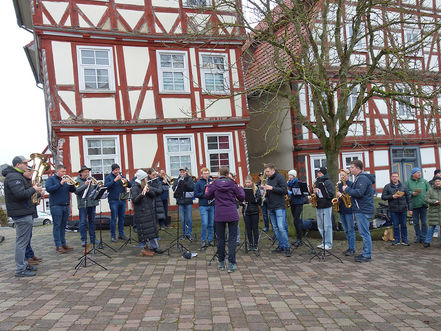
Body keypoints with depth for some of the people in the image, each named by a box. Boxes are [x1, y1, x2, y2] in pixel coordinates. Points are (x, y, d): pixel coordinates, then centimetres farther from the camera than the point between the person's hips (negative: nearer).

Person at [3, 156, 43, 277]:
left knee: (23, 240, 17)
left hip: (24, 212, 11)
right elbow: (20, 194, -27)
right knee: (21, 242, -5)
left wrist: (33, 188, 7)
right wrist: (33, 189, -14)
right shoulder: (13, 177, -16)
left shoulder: (18, 176, 18)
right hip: (21, 214, -11)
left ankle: (23, 264, 28)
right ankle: (20, 270, 1)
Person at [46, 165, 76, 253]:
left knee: (63, 226, 9)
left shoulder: (65, 180, 17)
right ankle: (58, 246, -3)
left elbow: (73, 190, 13)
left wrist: (71, 184, -7)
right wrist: (60, 183, -19)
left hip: (65, 206, 6)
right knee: (57, 226, -4)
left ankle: (63, 244, 14)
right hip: (56, 206, -6)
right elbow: (48, 189, -16)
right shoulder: (51, 179, 1)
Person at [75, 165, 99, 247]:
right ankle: (83, 240, 5)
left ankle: (93, 238, 18)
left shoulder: (91, 179, 12)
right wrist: (84, 185, -22)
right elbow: (76, 191, -14)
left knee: (92, 221, 10)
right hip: (83, 204, -4)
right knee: (83, 222, -3)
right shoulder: (77, 180, -1)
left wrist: (97, 185, -9)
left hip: (92, 203, 4)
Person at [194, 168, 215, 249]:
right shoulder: (199, 183, 1)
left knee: (211, 224, 8)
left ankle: (210, 240, 19)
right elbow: (196, 194, -3)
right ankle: (203, 241, 4)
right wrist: (204, 195, -14)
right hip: (203, 206, -3)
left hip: (212, 205, 3)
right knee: (204, 224, -8)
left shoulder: (212, 181, 8)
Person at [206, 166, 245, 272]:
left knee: (220, 238, 11)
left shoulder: (214, 184, -1)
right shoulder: (233, 184, -2)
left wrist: (209, 186, 26)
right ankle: (231, 264, -2)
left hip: (219, 215, 1)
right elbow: (242, 198, 2)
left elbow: (208, 196, 12)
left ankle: (221, 262, 19)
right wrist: (240, 188, 17)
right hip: (232, 215, -1)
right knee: (232, 238, 3)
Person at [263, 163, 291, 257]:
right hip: (271, 207, 8)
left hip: (279, 207, -8)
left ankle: (287, 247, -4)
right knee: (275, 228, 10)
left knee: (281, 227, -12)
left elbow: (284, 191, -16)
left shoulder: (280, 177, -7)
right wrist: (266, 191, 2)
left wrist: (272, 188, -20)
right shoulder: (269, 179, 16)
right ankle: (281, 246, 18)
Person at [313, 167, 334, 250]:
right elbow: (315, 191, 22)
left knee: (327, 226, -3)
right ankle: (324, 242, 23)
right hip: (318, 206, 8)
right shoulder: (317, 182, 14)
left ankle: (328, 244, 4)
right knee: (320, 226, 12)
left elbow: (331, 194, -16)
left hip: (326, 206, -7)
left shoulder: (328, 182, -7)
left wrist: (319, 191, -20)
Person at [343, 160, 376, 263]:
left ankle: (367, 256, 0)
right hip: (361, 209, 11)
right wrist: (348, 187, 10)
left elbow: (359, 193, -25)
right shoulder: (359, 178, 19)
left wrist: (347, 189, -13)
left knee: (364, 233, -6)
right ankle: (366, 253, 22)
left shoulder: (362, 178, -15)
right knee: (363, 232, 15)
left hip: (363, 210, -11)